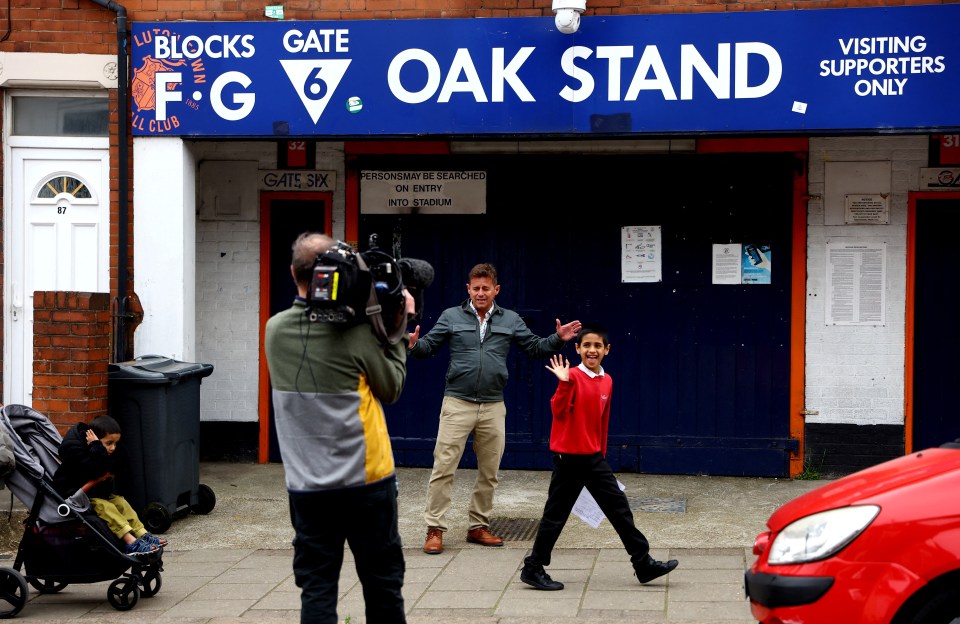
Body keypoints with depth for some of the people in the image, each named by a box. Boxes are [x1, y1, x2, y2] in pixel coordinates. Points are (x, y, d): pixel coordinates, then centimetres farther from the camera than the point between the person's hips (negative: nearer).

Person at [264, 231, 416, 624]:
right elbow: (391, 389, -3)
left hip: (306, 486, 3)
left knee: (316, 590, 5)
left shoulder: (275, 330, 0)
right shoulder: (356, 331, -14)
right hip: (365, 480, -3)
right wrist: (398, 330, 5)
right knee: (382, 585, 11)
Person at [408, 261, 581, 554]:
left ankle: (479, 527, 23)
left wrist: (558, 339, -4)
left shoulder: (510, 320, 8)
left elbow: (534, 347, 11)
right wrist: (414, 344, -21)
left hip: (493, 407, 3)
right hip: (457, 403, -3)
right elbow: (429, 346, 0)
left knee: (489, 472, 11)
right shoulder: (451, 316, 3)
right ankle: (435, 530, 0)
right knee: (443, 468, -6)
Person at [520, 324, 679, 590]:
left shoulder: (607, 381, 8)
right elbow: (559, 411, -22)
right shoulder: (573, 376, -11)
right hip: (569, 458, -6)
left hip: (595, 458, 6)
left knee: (620, 508, 7)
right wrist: (564, 383, -34)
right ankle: (533, 569, 12)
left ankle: (644, 564, 14)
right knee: (556, 514, 0)